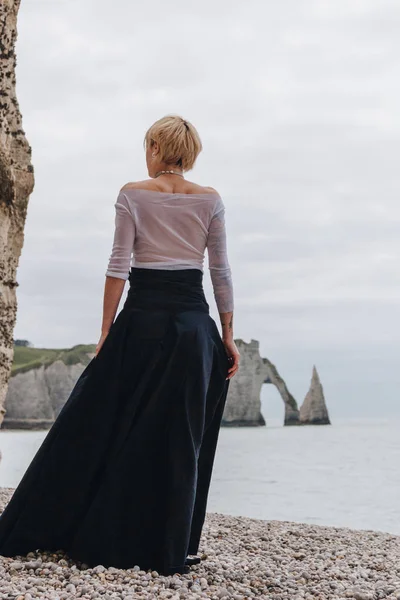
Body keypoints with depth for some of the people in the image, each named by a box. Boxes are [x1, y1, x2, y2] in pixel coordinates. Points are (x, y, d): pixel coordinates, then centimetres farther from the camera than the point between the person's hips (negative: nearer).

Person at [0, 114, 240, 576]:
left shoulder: (133, 195, -1)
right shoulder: (210, 200, 5)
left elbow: (118, 266, -7)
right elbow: (221, 272, 4)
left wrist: (106, 331, -2)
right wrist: (228, 338, 8)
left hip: (142, 318, -2)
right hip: (193, 321, 2)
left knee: (96, 426, 7)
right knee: (179, 438, 8)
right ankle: (168, 550, 13)